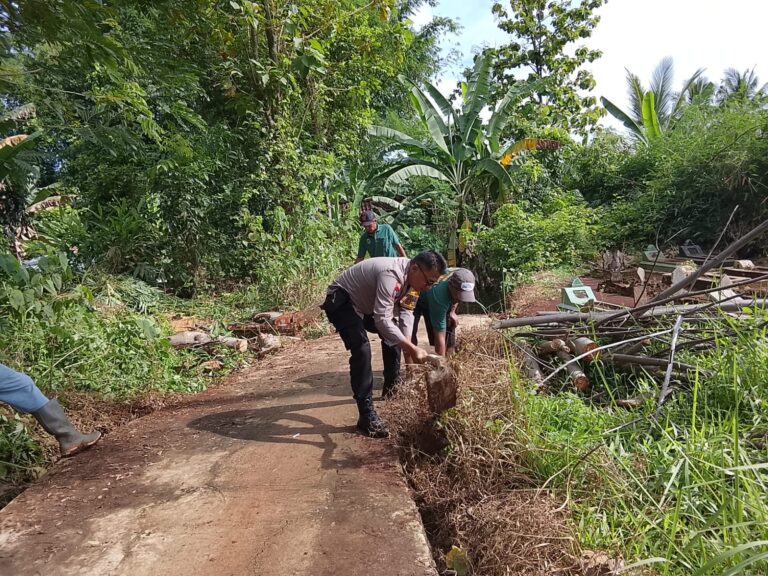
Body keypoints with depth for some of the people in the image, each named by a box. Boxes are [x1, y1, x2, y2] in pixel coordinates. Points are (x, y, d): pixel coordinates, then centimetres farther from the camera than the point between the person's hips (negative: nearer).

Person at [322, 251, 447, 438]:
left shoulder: (413, 277, -9)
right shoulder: (391, 275, -37)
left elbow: (406, 312, -6)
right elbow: (382, 320, -41)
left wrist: (408, 345, -16)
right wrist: (411, 348, -39)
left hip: (365, 302, 10)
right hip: (341, 302, -9)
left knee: (393, 335, 16)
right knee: (362, 349, -24)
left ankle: (391, 388, 35)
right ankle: (367, 416, -20)